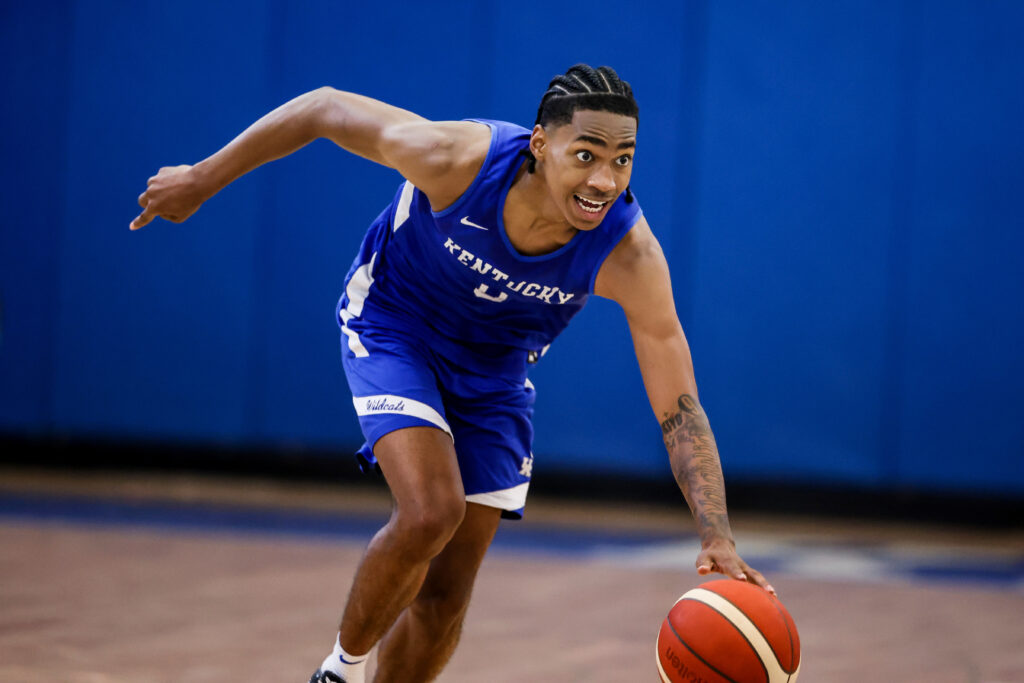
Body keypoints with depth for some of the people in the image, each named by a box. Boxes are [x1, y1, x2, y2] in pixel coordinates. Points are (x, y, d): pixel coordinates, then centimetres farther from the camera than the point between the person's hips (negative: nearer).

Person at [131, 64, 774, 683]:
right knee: (430, 513, -26)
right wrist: (201, 180, -9)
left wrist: (718, 540, -40)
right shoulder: (459, 158, -36)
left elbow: (680, 412, -27)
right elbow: (326, 109, -19)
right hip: (393, 330, -3)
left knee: (446, 595, 3)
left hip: (496, 372, 3)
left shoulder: (629, 256, -32)